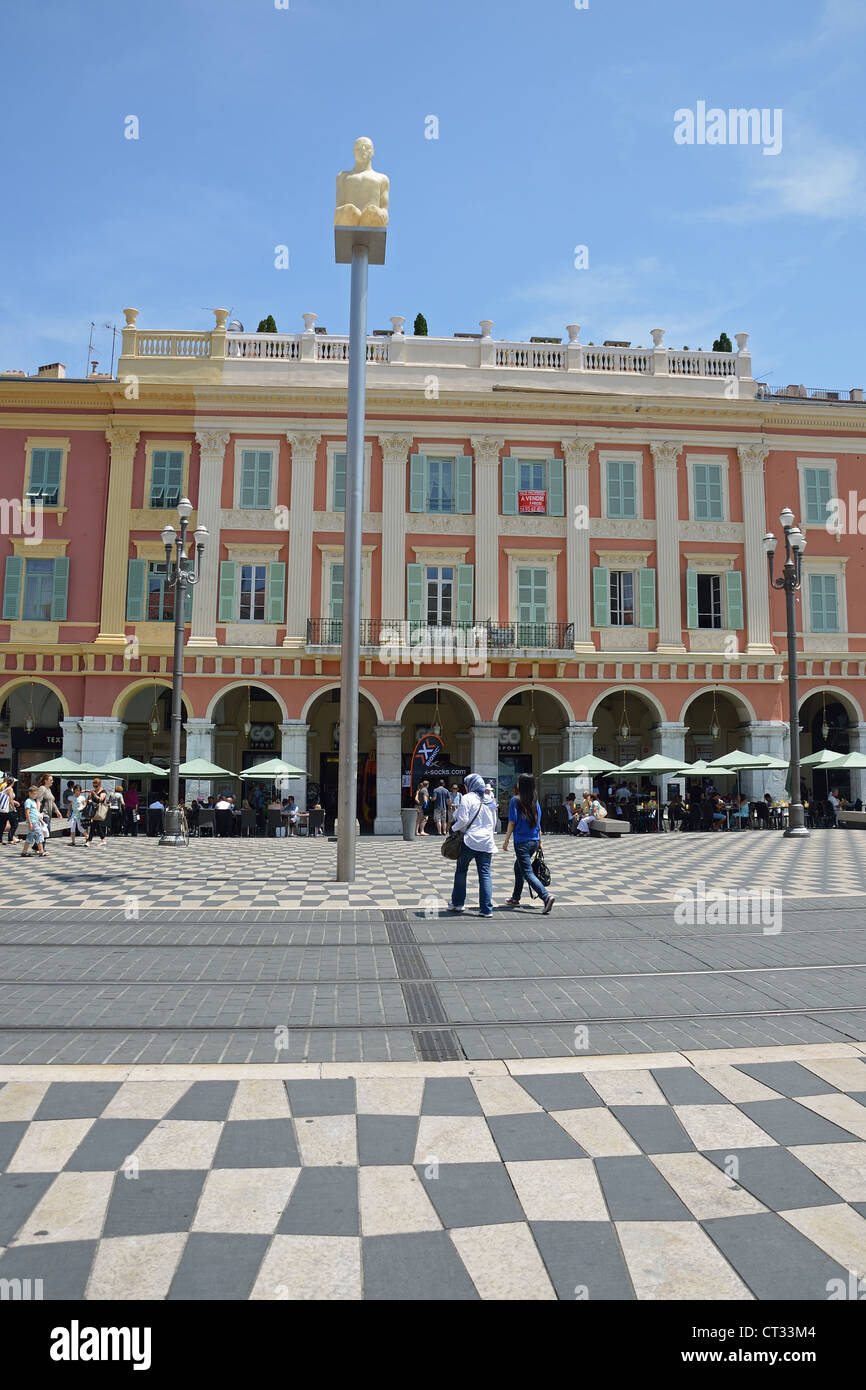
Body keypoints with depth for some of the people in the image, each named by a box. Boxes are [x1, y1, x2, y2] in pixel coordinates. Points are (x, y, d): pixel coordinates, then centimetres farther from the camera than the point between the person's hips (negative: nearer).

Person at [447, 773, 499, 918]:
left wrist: (454, 828, 4)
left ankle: (457, 903, 22)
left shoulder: (468, 798, -6)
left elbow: (463, 820, -13)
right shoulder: (490, 800, 11)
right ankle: (487, 909, 0)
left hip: (470, 841, -4)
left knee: (461, 871, 13)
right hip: (487, 842, 4)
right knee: (485, 874, 3)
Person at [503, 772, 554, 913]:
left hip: (521, 842, -7)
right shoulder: (535, 801, 5)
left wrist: (506, 841, -3)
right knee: (518, 867, 22)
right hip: (534, 841, 7)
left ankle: (546, 896, -22)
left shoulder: (515, 800, -11)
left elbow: (512, 822, -11)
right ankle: (515, 899, 29)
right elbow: (538, 823, 9)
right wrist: (540, 841, 17)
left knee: (528, 873, -5)